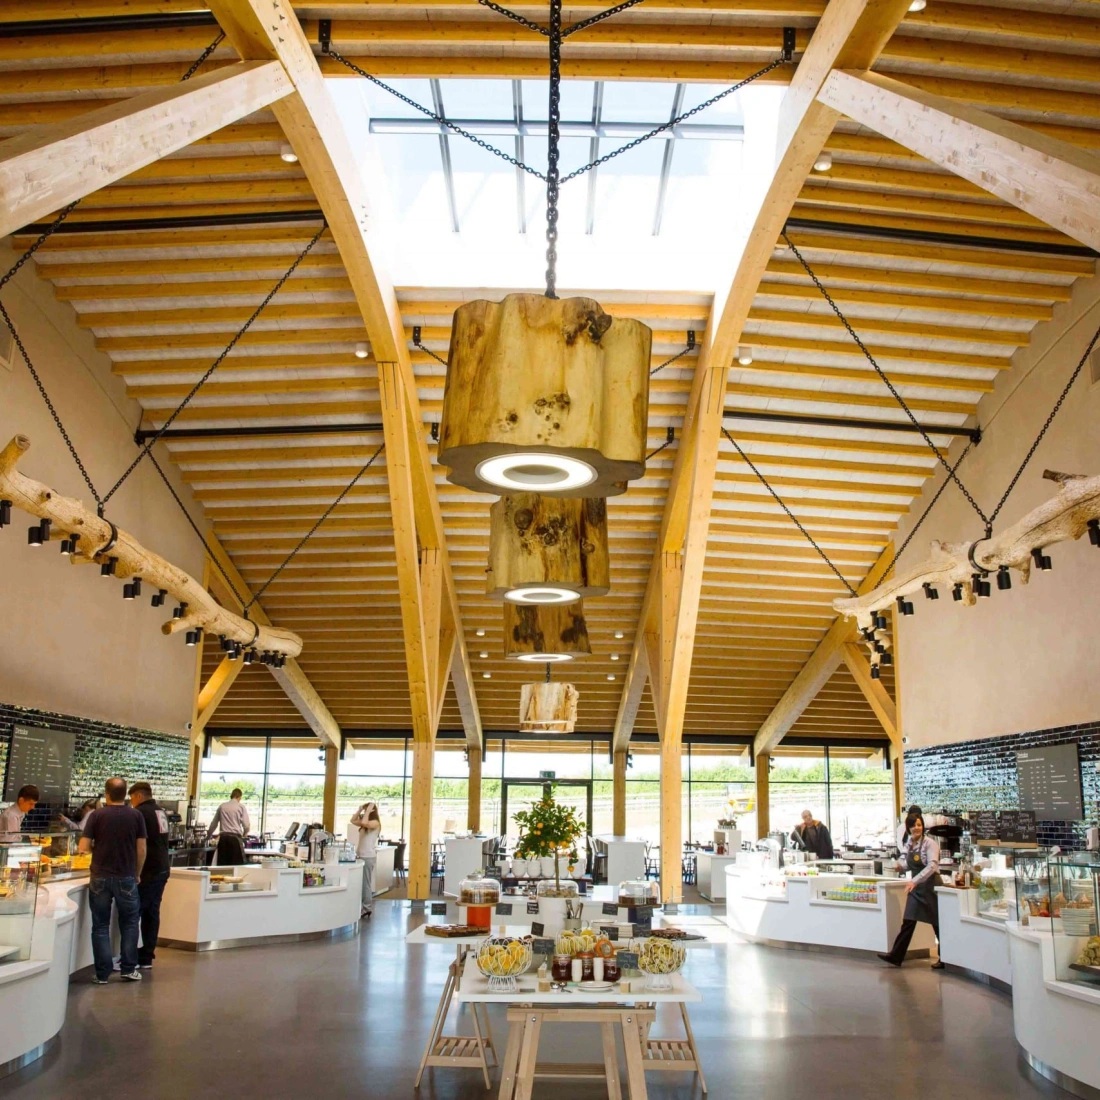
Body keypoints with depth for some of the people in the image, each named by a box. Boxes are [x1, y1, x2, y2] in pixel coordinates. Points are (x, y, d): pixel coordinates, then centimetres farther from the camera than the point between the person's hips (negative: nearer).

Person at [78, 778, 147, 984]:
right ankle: (129, 969, 13)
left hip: (100, 877, 0)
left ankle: (102, 973, 7)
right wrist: (137, 874, 11)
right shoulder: (136, 816, -2)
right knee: (129, 923, 15)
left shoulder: (97, 815, -5)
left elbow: (84, 847, -6)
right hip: (126, 878, 1)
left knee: (101, 925, 8)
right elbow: (141, 850, -1)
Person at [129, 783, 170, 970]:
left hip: (148, 871, -8)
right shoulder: (161, 812, 13)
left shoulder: (141, 813, -12)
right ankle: (146, 958, 12)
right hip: (162, 869, 8)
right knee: (152, 913, 10)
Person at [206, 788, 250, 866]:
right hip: (235, 838, -4)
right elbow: (246, 825, -2)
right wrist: (244, 834, 19)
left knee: (222, 864, 7)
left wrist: (208, 836, 39)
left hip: (223, 837, 4)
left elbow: (213, 824, 22)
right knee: (237, 865, -4)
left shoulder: (222, 806, 14)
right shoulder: (241, 806, 3)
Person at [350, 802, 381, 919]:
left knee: (365, 883, -5)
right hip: (361, 856, 9)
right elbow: (353, 821, 23)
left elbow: (364, 822, -29)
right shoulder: (365, 824, 16)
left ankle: (367, 908, -1)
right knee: (361, 882, 11)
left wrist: (369, 809, -18)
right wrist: (360, 809, 13)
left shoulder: (375, 823, -11)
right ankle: (364, 907, 16)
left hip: (368, 857, -9)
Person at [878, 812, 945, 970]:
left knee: (938, 923, 5)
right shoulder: (908, 844, 6)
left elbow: (932, 866, -27)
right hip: (916, 887, 7)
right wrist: (901, 865, -1)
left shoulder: (929, 843, -15)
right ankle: (896, 956, 6)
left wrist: (914, 881, -36)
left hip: (930, 885, -7)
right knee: (908, 922, 5)